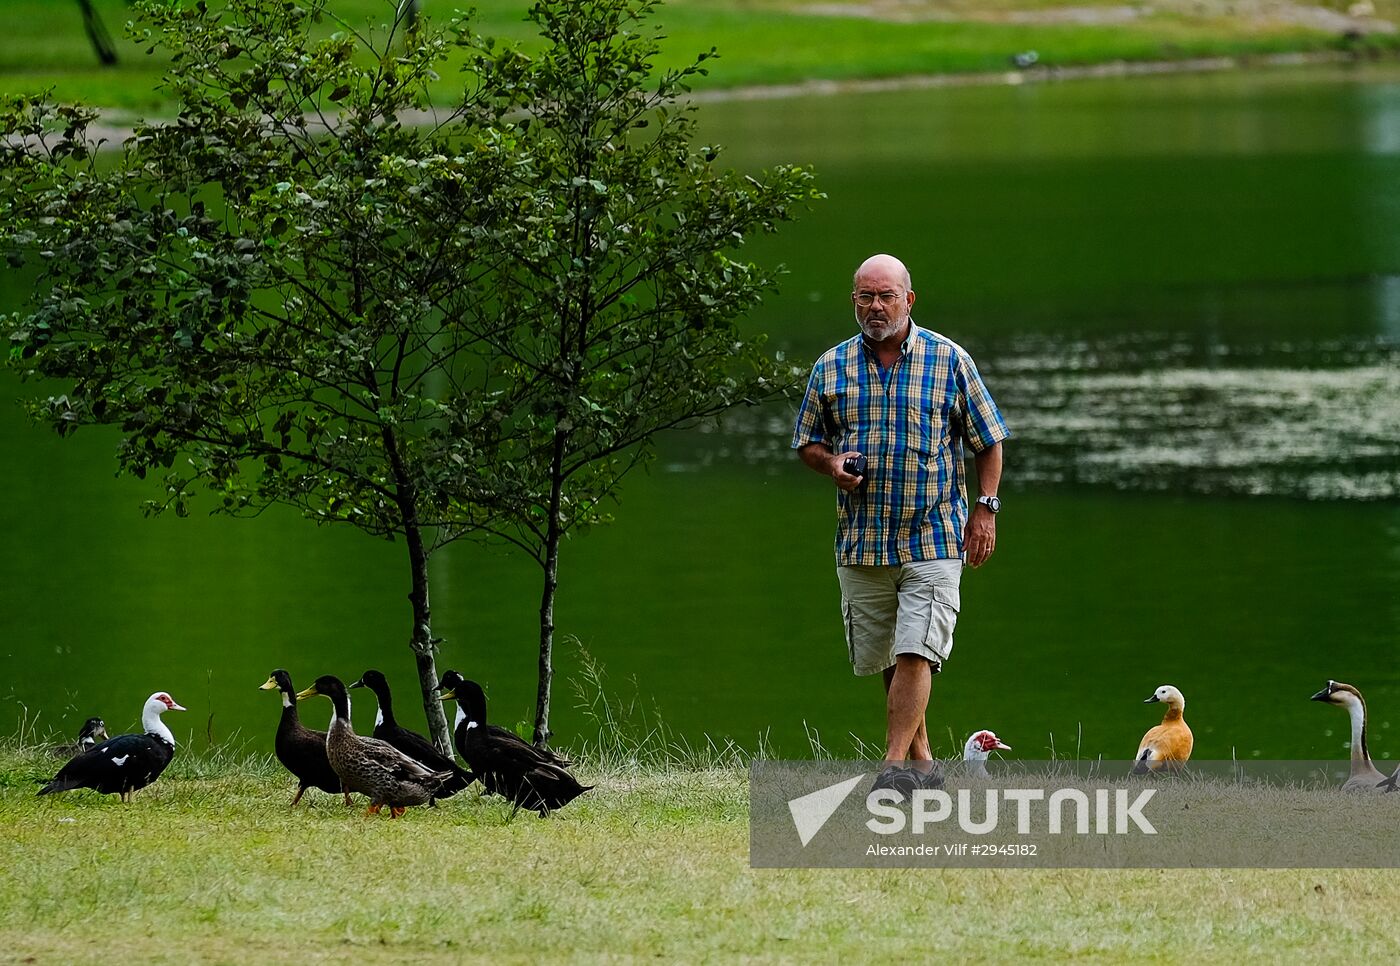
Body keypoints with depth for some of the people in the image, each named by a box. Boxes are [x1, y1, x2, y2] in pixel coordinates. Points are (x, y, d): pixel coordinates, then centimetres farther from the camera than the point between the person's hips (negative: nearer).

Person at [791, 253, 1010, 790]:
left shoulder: (949, 361, 1)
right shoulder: (831, 368, 7)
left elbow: (988, 442, 7)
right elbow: (807, 442, 16)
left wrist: (985, 508, -3)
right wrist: (831, 464, -6)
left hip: (934, 539, -3)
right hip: (861, 541, 3)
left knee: (915, 653, -14)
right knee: (888, 661, 9)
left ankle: (895, 763, -16)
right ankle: (921, 762, 20)